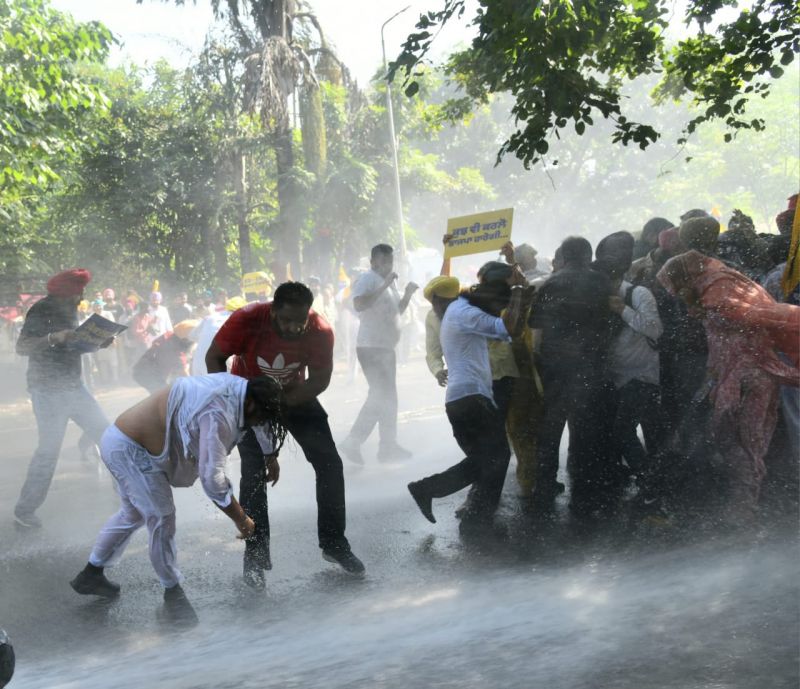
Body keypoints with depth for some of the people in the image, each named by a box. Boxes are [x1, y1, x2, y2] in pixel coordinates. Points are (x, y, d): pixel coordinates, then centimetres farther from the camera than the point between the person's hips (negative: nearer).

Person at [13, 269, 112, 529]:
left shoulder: (70, 311, 9)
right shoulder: (41, 311, -14)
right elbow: (21, 347, -23)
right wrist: (54, 337, -36)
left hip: (73, 387, 8)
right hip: (48, 391, -8)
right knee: (49, 449, -7)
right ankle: (24, 510, 6)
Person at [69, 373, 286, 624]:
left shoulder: (238, 386, -2)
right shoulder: (218, 415, -30)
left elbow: (263, 422, 21)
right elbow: (212, 478, -29)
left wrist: (271, 457, 32)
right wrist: (241, 519, -17)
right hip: (129, 449, -10)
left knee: (133, 514, 24)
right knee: (161, 517, -1)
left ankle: (90, 575, 38)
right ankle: (172, 592, 16)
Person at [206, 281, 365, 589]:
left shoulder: (320, 331, -28)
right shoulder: (247, 320, -33)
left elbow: (320, 380, -19)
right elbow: (214, 358, -18)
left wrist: (281, 402, -30)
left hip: (295, 395, 2)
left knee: (330, 463, -5)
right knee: (254, 472, -13)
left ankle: (334, 543, 10)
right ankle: (255, 556, 0)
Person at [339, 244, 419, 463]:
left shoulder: (389, 282, 16)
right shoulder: (368, 279, -13)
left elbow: (396, 312, 24)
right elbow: (359, 305, -31)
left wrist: (407, 295, 7)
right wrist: (384, 286, -29)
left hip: (386, 347, 10)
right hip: (371, 347, -10)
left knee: (387, 397, 14)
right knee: (380, 396, -13)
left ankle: (388, 445, 22)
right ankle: (352, 442, -8)